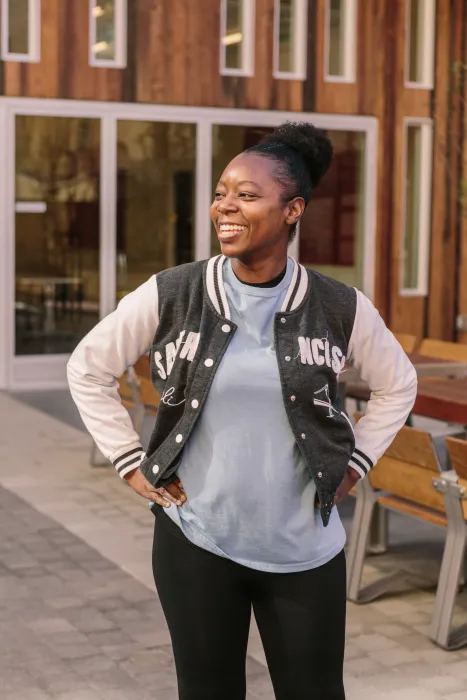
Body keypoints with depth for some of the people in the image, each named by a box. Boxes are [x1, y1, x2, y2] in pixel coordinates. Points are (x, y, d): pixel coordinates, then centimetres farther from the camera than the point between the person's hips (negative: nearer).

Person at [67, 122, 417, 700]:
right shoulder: (169, 296, -8)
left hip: (305, 549, 1)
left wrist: (352, 467, 4)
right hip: (196, 541, 0)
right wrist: (131, 466, 0)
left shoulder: (339, 308, -6)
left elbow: (397, 385, 10)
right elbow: (88, 370, 4)